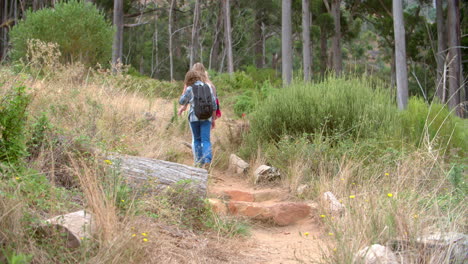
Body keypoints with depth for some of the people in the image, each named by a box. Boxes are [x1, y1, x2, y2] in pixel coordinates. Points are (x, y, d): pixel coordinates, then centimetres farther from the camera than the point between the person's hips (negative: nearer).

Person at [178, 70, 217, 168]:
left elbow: (182, 102, 7)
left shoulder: (190, 89, -3)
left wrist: (185, 89, 14)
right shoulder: (208, 87, 5)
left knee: (196, 139, 14)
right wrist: (213, 119, 12)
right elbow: (213, 104, 5)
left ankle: (200, 161, 14)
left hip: (194, 117, -1)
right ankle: (207, 159, -20)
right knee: (206, 140, 0)